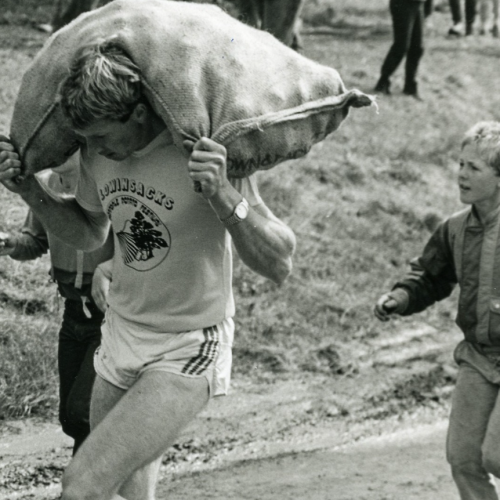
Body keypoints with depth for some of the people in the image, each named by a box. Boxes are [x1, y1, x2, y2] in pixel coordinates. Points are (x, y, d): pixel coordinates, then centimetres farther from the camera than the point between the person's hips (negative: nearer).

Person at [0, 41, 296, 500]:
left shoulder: (207, 154, -22)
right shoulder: (97, 152, -3)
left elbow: (278, 265, -23)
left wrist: (223, 196, -39)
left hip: (186, 355, -7)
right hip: (120, 341, 7)